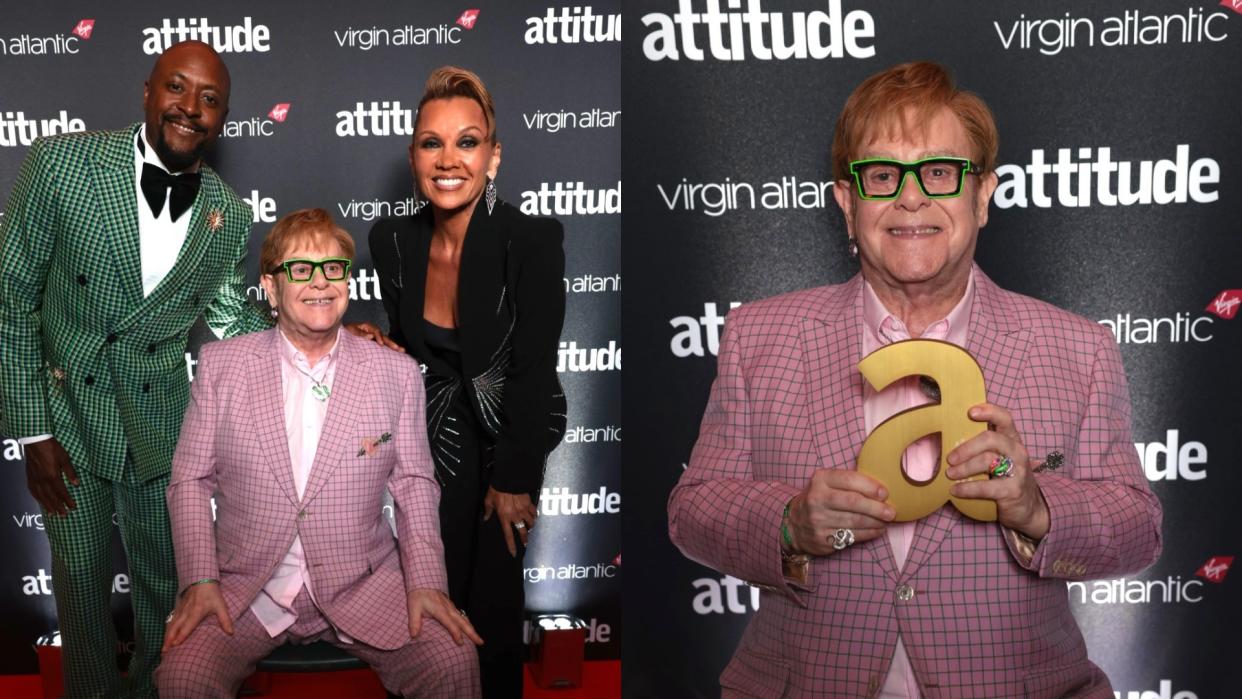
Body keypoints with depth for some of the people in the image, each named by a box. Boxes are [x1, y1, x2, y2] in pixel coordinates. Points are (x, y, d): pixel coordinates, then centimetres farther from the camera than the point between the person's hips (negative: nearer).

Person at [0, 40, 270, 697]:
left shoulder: (229, 216, -5)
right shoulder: (62, 162, -15)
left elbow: (229, 316, 8)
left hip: (161, 423, 2)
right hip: (66, 415, -2)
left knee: (164, 578, 16)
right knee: (81, 575, 14)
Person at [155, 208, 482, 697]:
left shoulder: (396, 373, 3)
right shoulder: (220, 364, 3)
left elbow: (414, 483, 6)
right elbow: (191, 479, 5)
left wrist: (426, 582, -8)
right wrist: (199, 580, -8)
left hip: (364, 586, 0)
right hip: (243, 589, 0)